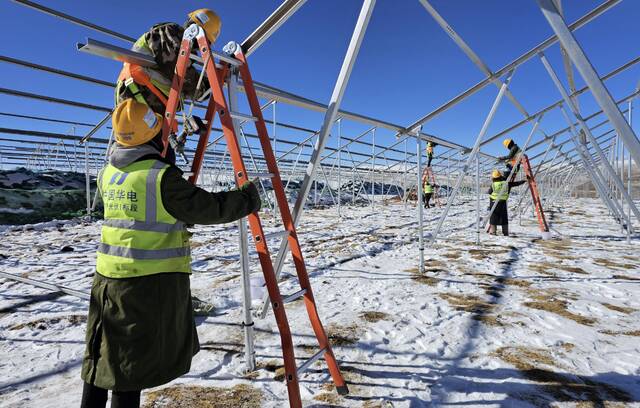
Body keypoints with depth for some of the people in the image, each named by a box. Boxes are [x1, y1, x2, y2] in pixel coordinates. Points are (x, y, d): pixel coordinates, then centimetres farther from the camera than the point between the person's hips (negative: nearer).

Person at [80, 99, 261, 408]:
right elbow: (208, 208, -12)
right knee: (130, 362, 6)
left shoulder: (107, 174, 7)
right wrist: (247, 198, 1)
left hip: (107, 278, 7)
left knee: (101, 356, 22)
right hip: (150, 282, -7)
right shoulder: (162, 176, -17)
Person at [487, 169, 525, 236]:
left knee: (493, 217, 4)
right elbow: (516, 183, 8)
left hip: (494, 202, -2)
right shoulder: (506, 183, 0)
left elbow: (489, 192, 1)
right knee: (504, 218, 9)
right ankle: (506, 232, 10)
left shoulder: (493, 184, -5)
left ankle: (492, 231, 2)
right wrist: (524, 180, 21)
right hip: (503, 202, 2)